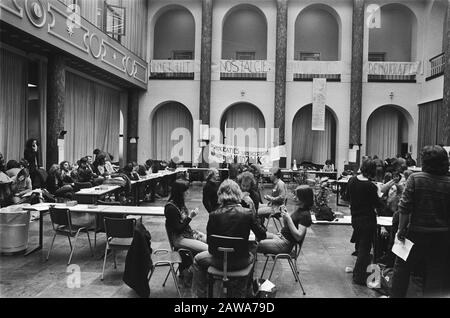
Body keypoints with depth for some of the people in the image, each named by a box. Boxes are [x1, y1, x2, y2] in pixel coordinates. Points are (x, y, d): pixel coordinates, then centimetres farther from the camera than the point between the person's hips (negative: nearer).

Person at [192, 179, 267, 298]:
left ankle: (201, 294, 33)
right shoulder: (247, 213, -14)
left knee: (198, 260, 29)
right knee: (251, 256, 38)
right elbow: (262, 235, -3)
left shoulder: (214, 215, -16)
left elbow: (209, 243, -7)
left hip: (220, 262, -1)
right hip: (241, 262, 1)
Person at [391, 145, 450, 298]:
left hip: (416, 233, -2)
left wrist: (401, 229, -5)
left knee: (402, 268, 13)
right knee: (436, 274, 14)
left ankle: (396, 295, 22)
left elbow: (404, 208, -13)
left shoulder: (415, 178, -11)